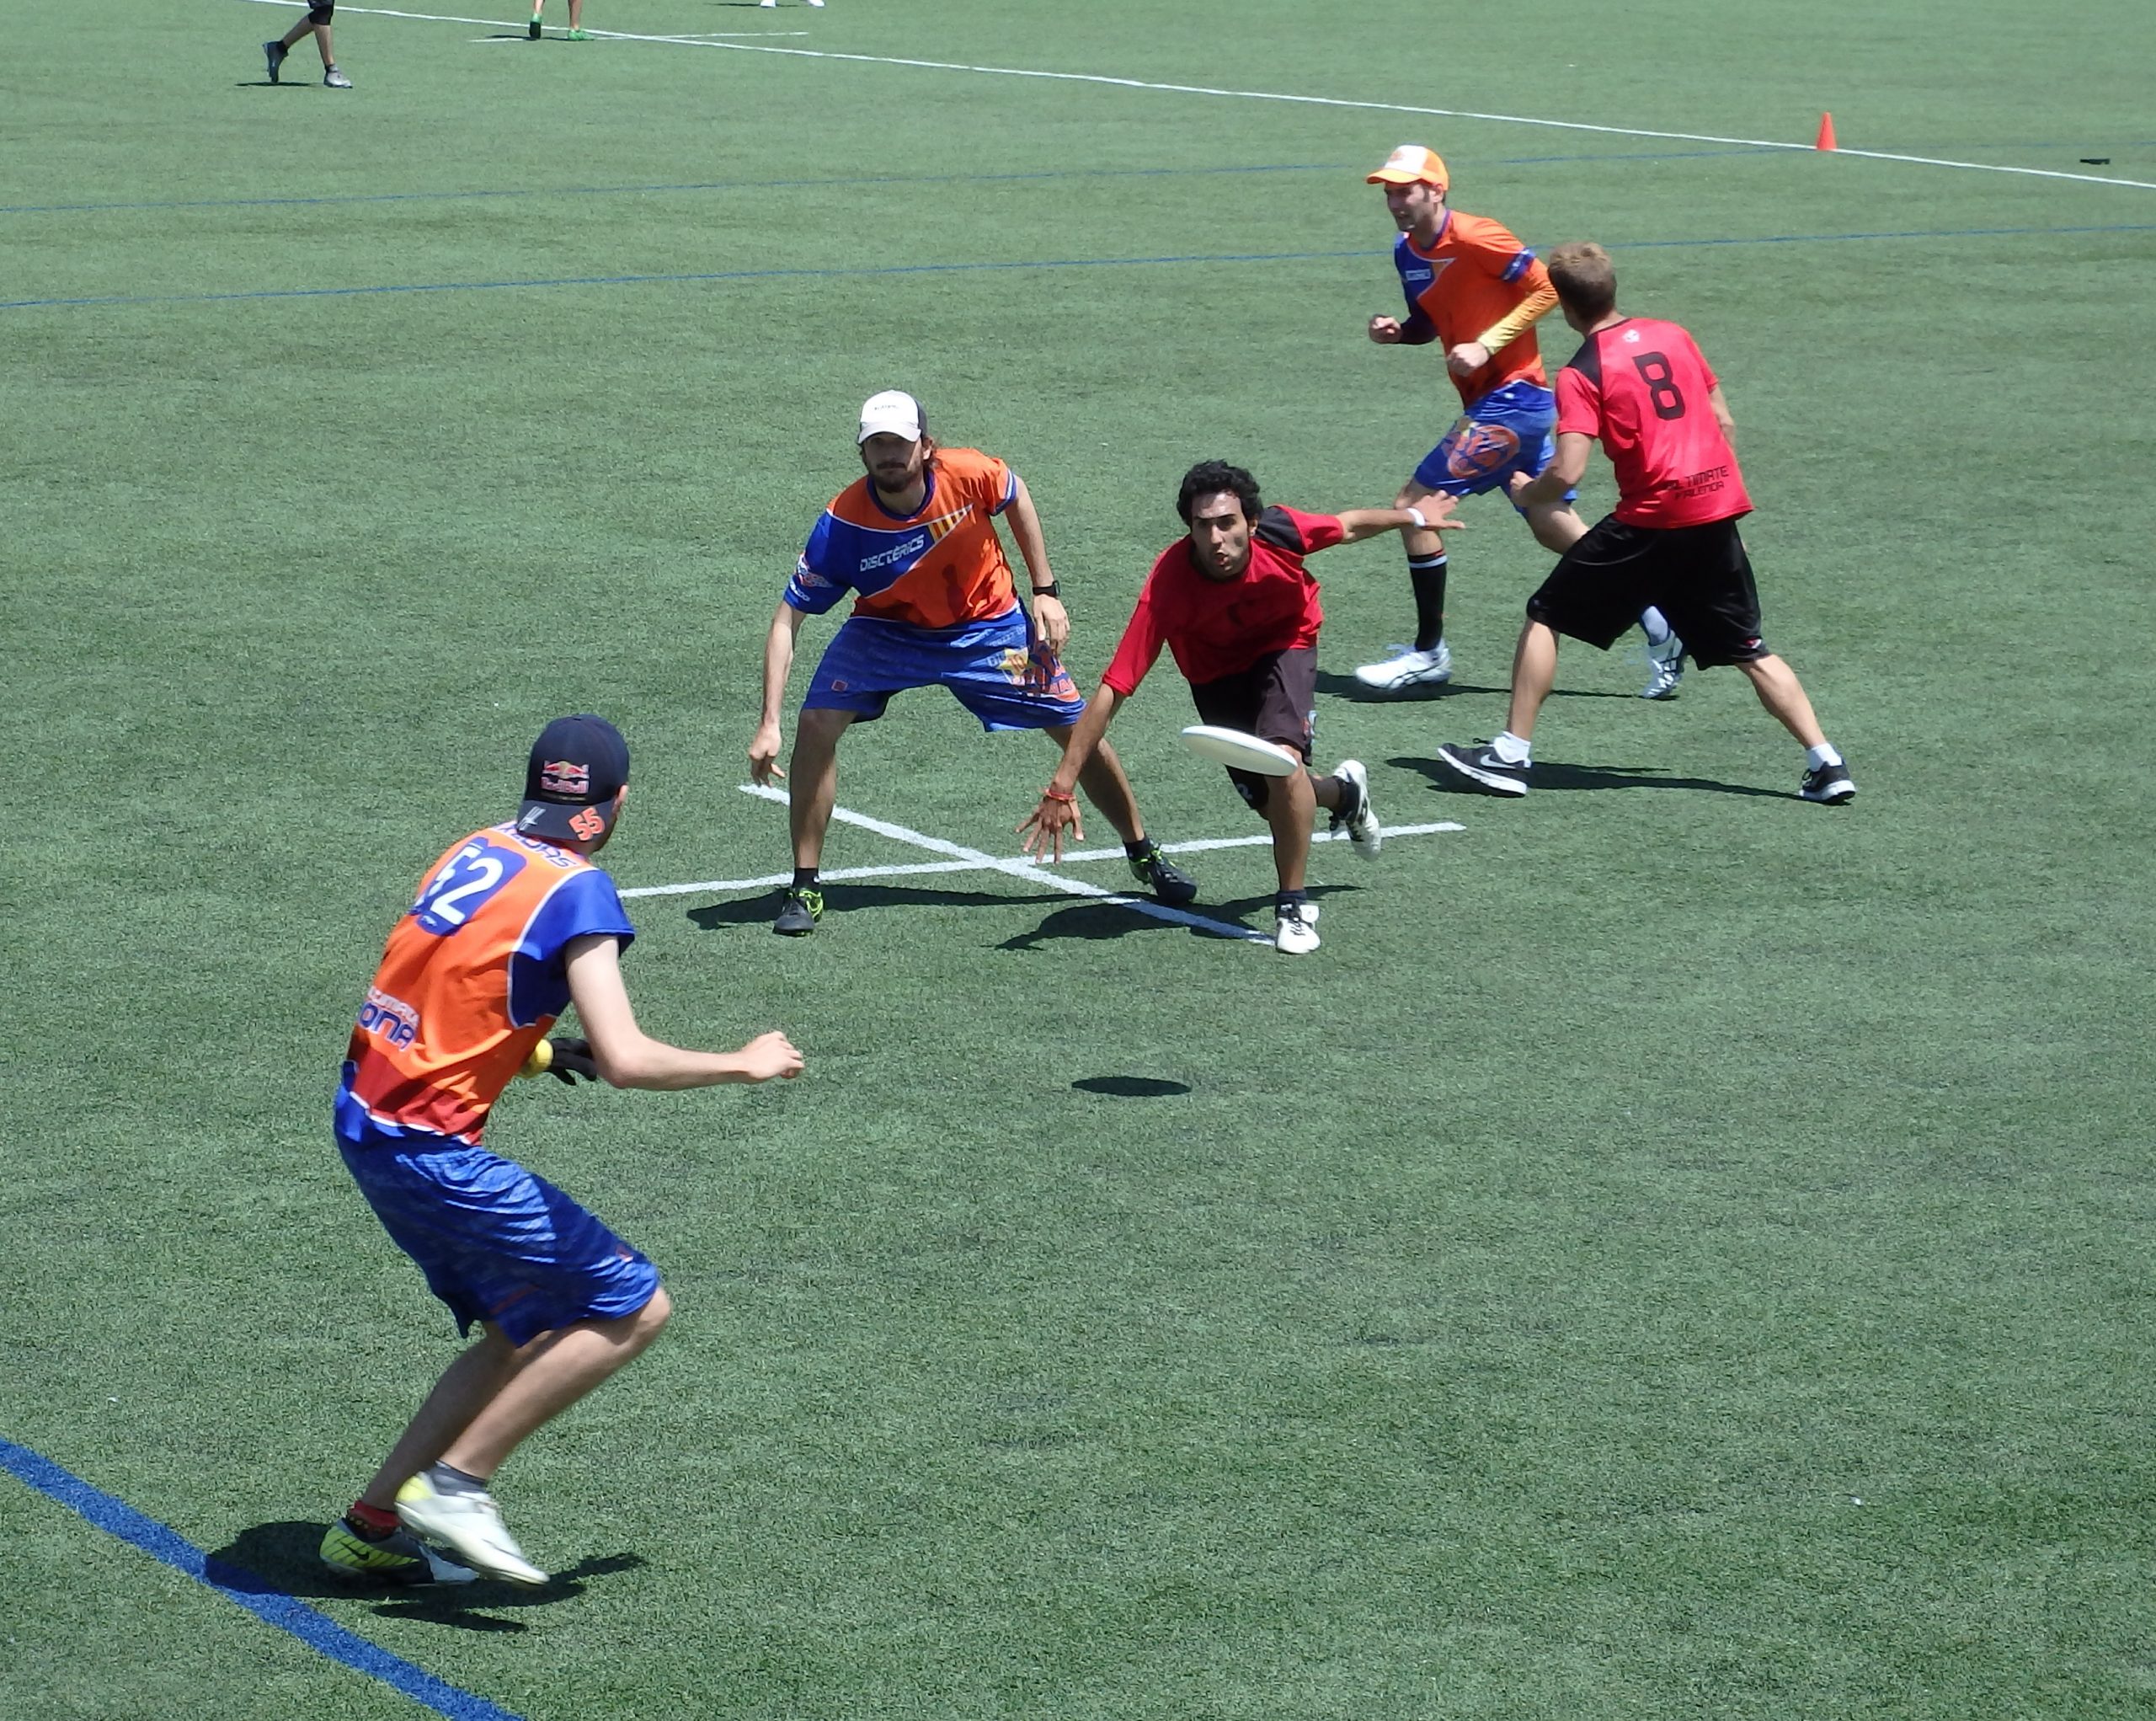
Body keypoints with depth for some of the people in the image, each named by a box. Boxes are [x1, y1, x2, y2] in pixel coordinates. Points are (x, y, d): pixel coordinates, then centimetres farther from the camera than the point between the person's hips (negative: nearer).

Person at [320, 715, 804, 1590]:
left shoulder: (475, 851, 10)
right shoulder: (577, 890, -13)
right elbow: (625, 1061, -21)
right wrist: (744, 1062, -7)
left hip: (364, 1117, 9)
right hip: (430, 1149, -8)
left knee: (526, 1334, 19)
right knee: (632, 1306, -2)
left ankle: (370, 1525, 19)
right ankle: (454, 1483, -1)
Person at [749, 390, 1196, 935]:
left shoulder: (968, 473, -27)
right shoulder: (842, 525, -29)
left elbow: (1017, 498, -1)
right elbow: (787, 621, -24)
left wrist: (1046, 591, -3)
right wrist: (769, 724, -32)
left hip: (987, 625, 1)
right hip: (887, 630, -1)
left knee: (1077, 728, 0)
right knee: (818, 722, -21)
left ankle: (1144, 854, 25)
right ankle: (804, 887, -8)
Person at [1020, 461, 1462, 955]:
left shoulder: (1279, 531, -33)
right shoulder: (1167, 588, -39)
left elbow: (1348, 526, -8)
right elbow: (1111, 691, -39)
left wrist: (1412, 517, 11)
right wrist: (1062, 787, -43)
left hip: (1285, 643, 0)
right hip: (1216, 671, 0)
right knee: (1269, 800, 3)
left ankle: (1294, 905, -5)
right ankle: (1344, 792, 41)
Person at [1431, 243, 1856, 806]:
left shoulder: (1581, 375, -7)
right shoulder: (1672, 335, 10)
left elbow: (1567, 473, -15)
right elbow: (1723, 420, 15)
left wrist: (1526, 494, 5)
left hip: (1653, 517, -6)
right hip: (1719, 506, 6)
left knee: (1545, 616, 8)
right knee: (1749, 650, 15)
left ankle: (1511, 756, 5)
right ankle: (1827, 764, 8)